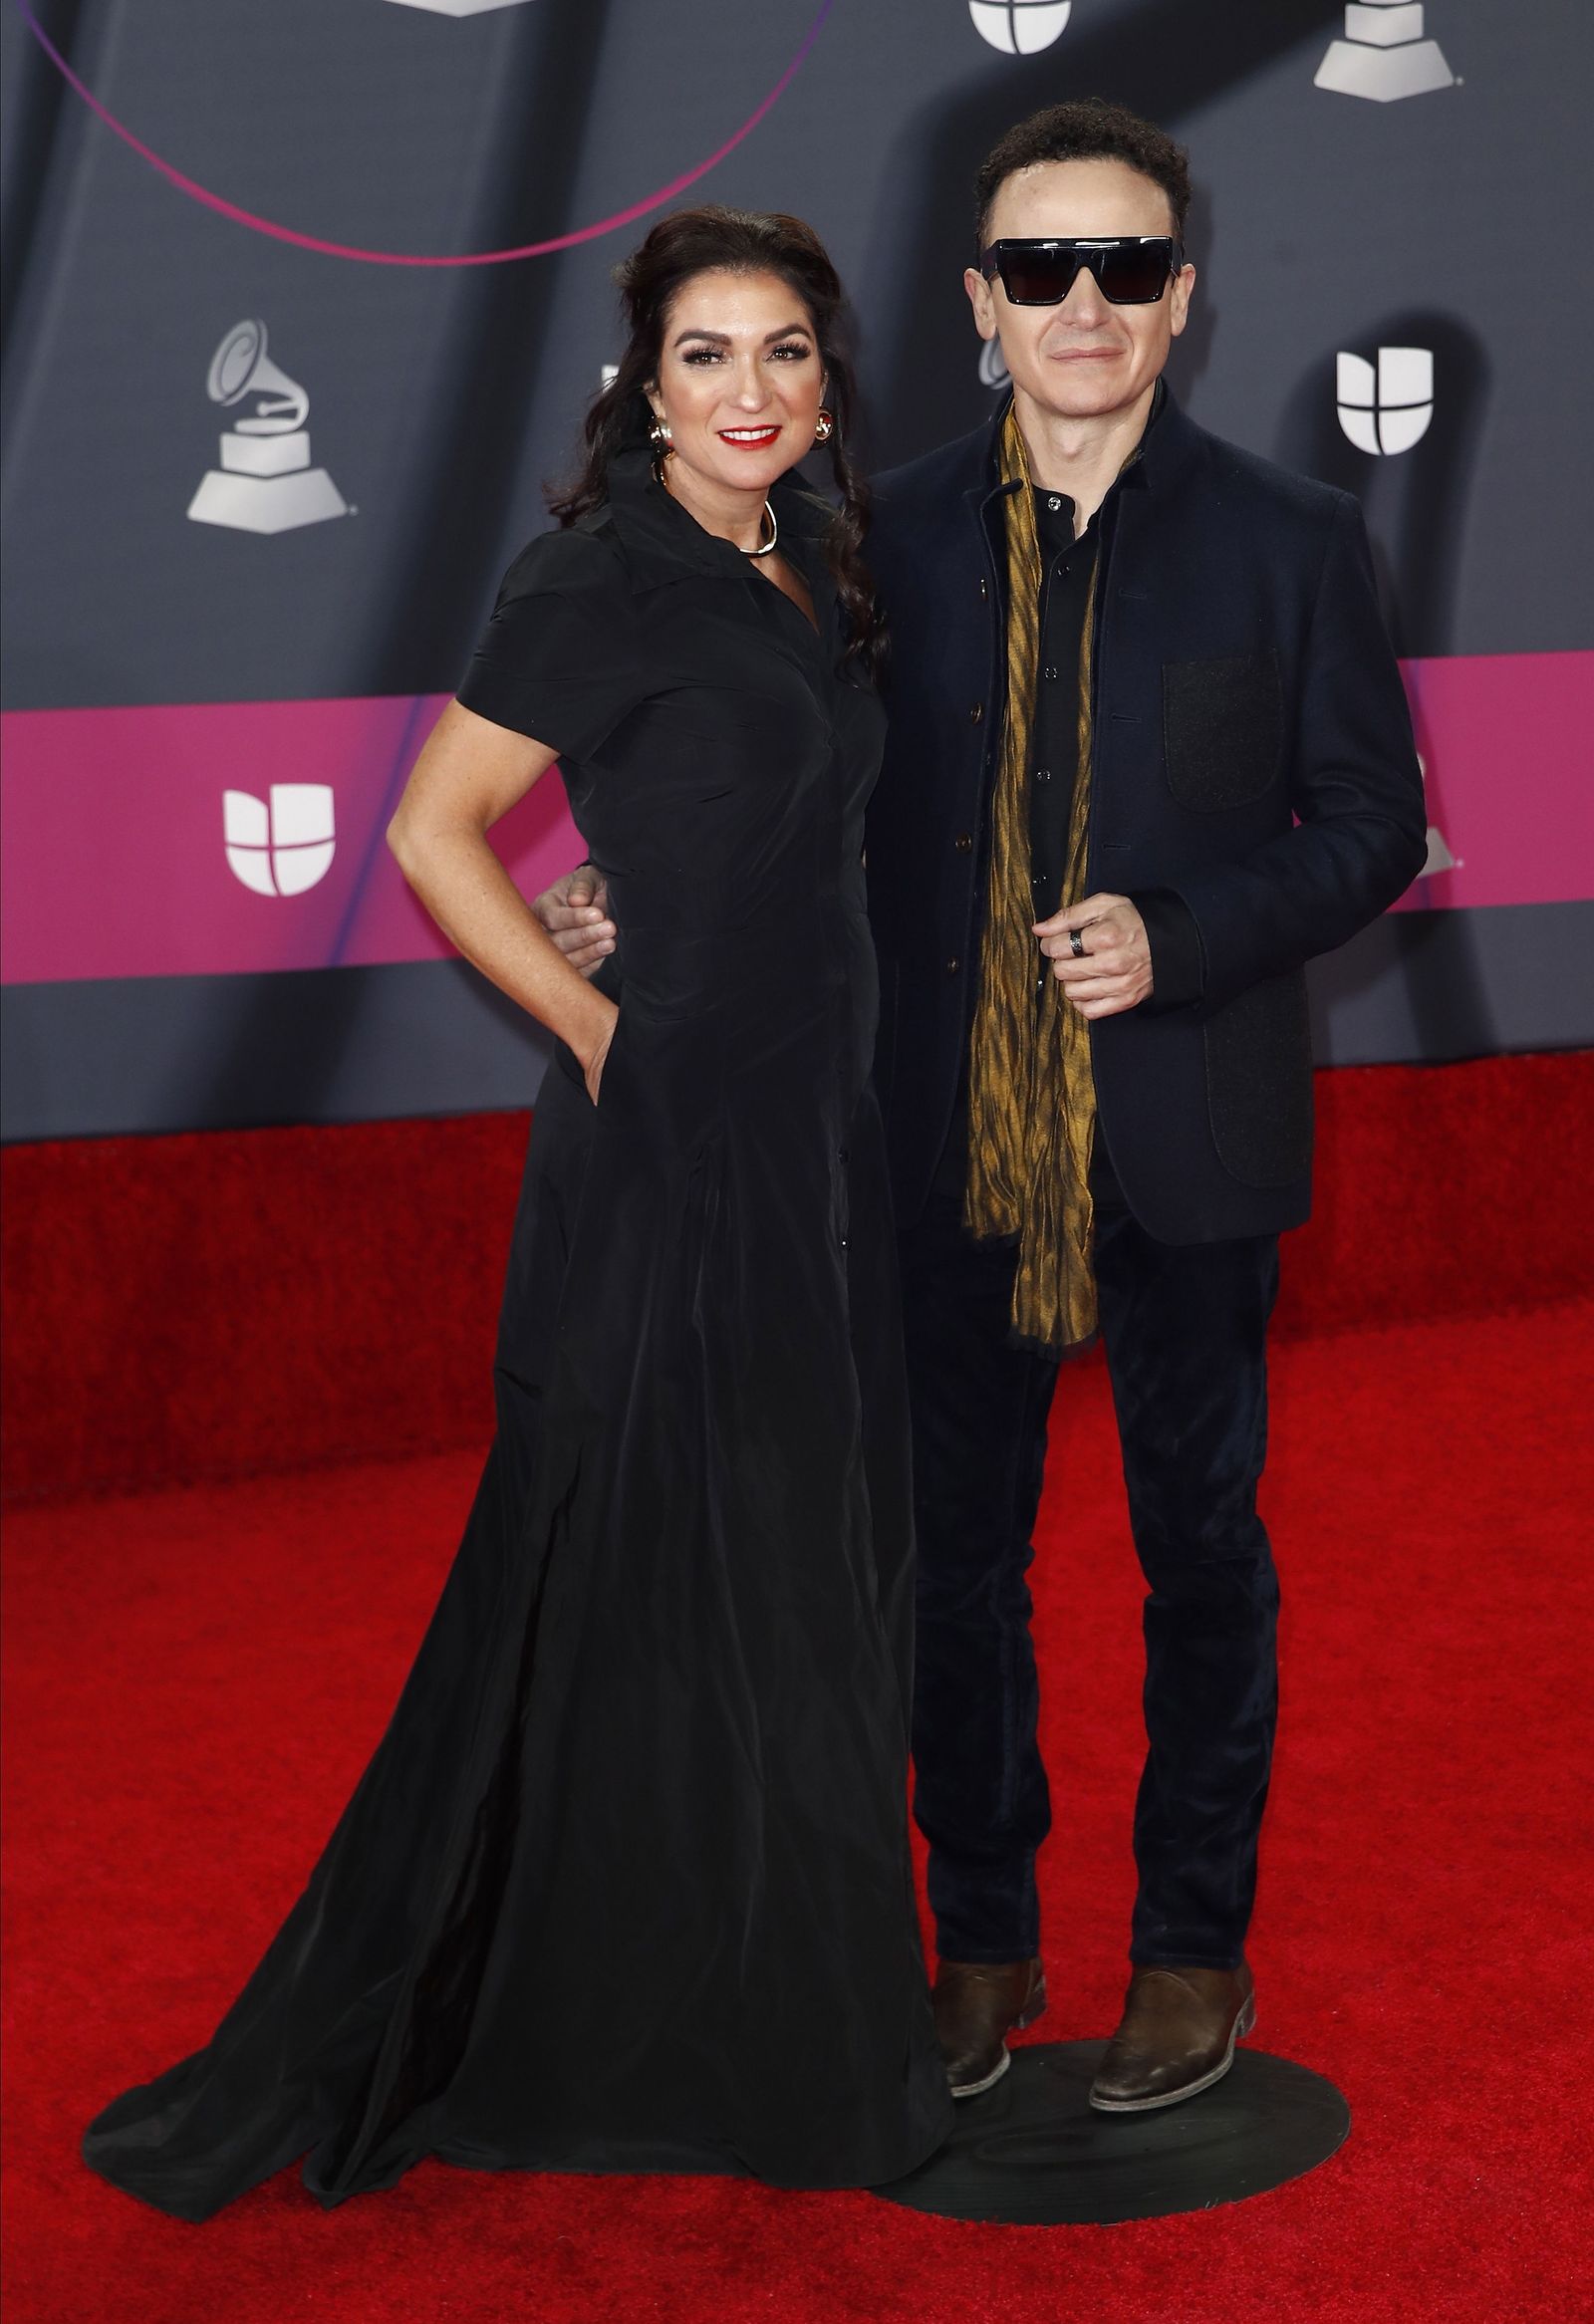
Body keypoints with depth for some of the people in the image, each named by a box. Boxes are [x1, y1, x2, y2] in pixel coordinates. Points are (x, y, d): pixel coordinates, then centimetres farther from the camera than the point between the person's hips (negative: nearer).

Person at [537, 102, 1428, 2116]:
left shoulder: (1288, 540, -1)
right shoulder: (892, 538, 3)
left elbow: (1371, 820, -1)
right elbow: (833, 806, 10)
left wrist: (1178, 938, -16)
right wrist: (656, 910, -3)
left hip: (1188, 1137, -1)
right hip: (955, 1135, 2)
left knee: (1200, 1542, 11)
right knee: (959, 1545, 12)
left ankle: (1193, 1941, 28)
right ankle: (980, 1936, 29)